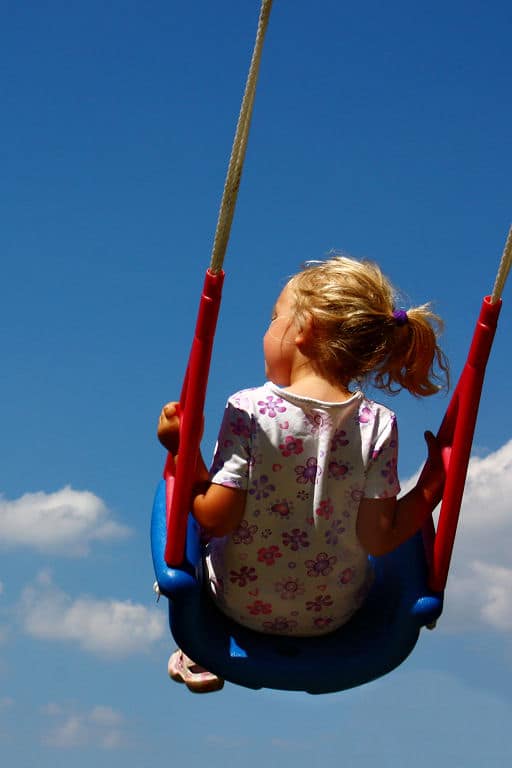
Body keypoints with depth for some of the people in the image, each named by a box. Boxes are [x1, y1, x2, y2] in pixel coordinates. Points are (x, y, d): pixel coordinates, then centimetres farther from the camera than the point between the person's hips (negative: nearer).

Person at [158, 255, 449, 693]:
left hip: (242, 605, -2)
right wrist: (432, 489, -4)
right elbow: (379, 539, -15)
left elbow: (216, 520, -20)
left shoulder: (249, 411, -22)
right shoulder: (378, 425, -16)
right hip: (335, 614, 2)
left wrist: (182, 451, -10)